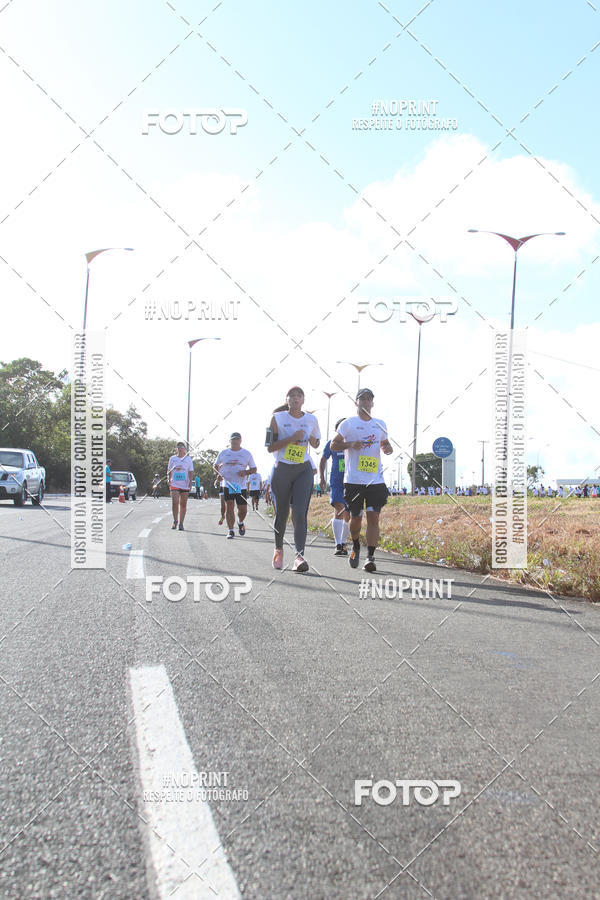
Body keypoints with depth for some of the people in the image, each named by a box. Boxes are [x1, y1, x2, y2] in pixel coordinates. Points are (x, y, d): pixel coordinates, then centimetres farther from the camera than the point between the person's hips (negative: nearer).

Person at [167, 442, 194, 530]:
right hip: (174, 484, 0)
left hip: (185, 485, 1)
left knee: (183, 504, 4)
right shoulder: (173, 458, 8)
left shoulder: (188, 459, 6)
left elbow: (190, 472, 5)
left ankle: (181, 523, 11)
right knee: (175, 502, -15)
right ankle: (175, 520, -1)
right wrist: (168, 480, 0)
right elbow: (169, 471, 13)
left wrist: (190, 483, -5)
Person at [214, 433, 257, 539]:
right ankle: (231, 530, -5)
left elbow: (254, 469, 10)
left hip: (241, 486, 0)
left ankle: (240, 522, 34)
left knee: (243, 509, 2)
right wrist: (218, 474, -3)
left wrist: (246, 472, -11)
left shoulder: (247, 454, 7)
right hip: (227, 484, 0)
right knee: (229, 507, -10)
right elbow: (215, 466, 18)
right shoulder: (223, 453, 8)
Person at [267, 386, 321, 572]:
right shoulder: (278, 418, -1)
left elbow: (316, 444, 21)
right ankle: (278, 549, 32)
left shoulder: (311, 420, 7)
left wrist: (310, 438, -3)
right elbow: (270, 447, -5)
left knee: (300, 513, -14)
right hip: (281, 470, -1)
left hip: (304, 470, 1)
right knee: (281, 514, 8)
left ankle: (299, 556, -20)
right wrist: (291, 439, -17)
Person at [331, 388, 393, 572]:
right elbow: (333, 445, 4)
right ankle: (356, 546, 33)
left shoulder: (380, 424, 13)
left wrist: (388, 448, 3)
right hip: (354, 480, -2)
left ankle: (370, 557, -4)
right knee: (355, 518, 4)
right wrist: (350, 444, -14)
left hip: (376, 480, 2)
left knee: (373, 517, -7)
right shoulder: (348, 423, 2)